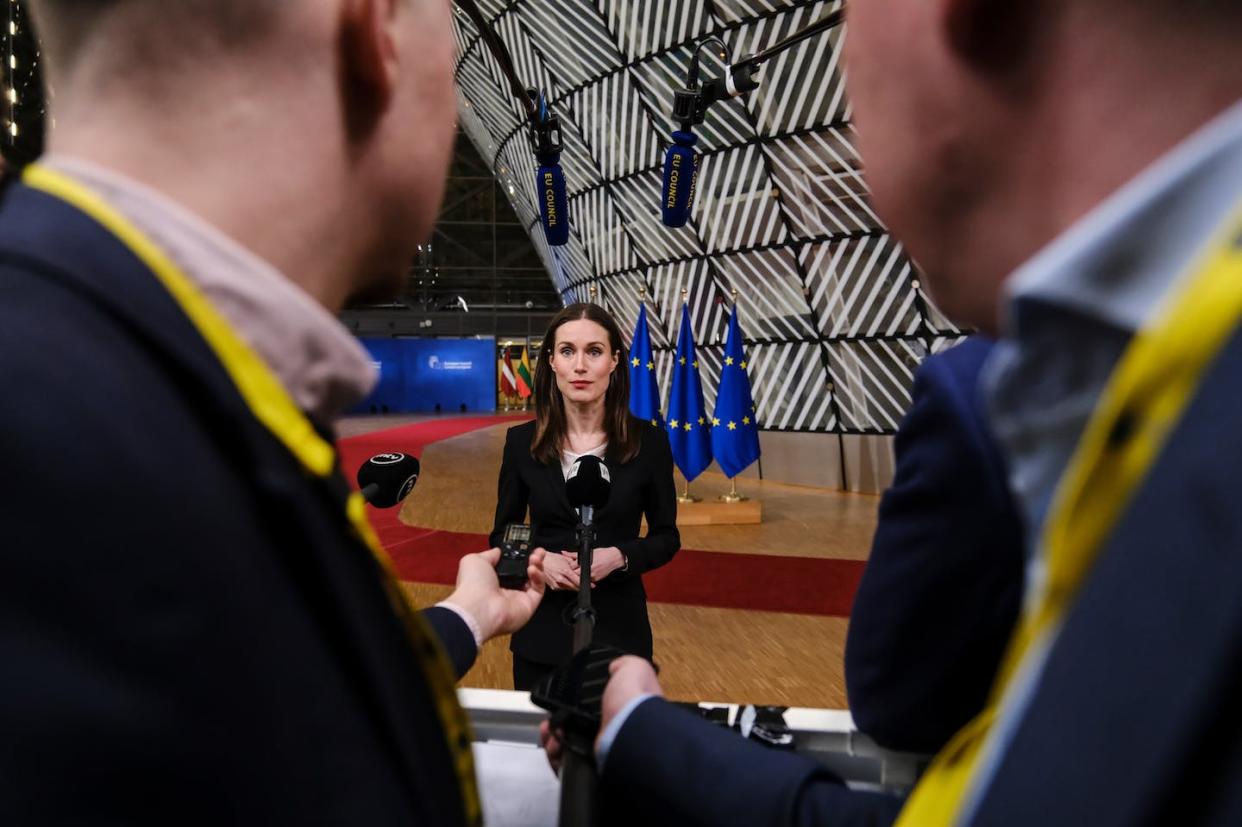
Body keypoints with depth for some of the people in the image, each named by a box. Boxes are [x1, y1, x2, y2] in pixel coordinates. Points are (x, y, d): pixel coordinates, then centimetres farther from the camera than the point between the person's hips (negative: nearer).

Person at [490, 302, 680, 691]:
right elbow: (503, 535, 4)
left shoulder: (648, 441, -8)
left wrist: (619, 556, -18)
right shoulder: (522, 441, -5)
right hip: (542, 631, 1)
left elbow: (666, 536, 1)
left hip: (619, 630, -1)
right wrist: (538, 559, -16)